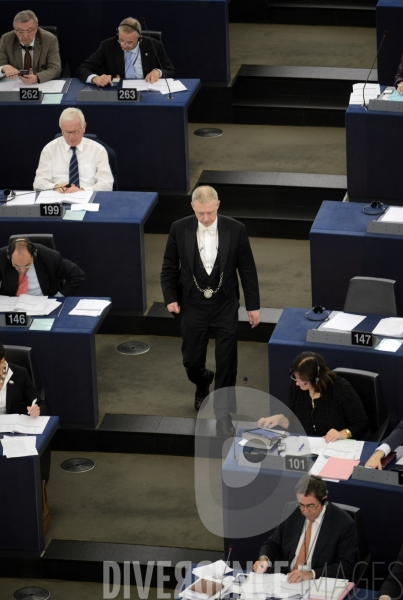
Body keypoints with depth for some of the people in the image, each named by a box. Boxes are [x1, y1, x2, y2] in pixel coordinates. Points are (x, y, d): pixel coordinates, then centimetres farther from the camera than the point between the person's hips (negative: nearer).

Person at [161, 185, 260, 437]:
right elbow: (169, 267, 3)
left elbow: (247, 269, -2)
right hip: (193, 306, 1)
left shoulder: (235, 230, -10)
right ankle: (202, 385, 47)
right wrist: (171, 298, -6)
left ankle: (223, 415, 10)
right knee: (192, 361, 12)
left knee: (226, 364, -2)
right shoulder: (180, 230, -8)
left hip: (225, 306, -1)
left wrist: (253, 305, 0)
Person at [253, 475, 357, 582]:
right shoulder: (292, 513, 5)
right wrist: (264, 559, -8)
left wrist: (310, 574, -26)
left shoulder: (343, 524, -8)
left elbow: (345, 567, -12)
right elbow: (272, 544, 16)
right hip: (286, 581, 3)